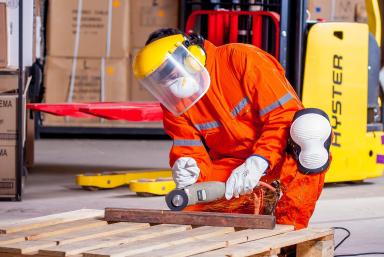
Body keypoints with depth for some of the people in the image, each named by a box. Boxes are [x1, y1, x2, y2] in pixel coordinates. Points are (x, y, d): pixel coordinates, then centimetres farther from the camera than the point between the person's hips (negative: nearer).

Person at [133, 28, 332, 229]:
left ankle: (289, 225, -32)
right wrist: (190, 171, -28)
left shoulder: (242, 59, -17)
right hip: (231, 168, 4)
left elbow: (285, 113, -21)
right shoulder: (173, 102, 0)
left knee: (311, 124, -36)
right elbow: (191, 152, -3)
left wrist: (258, 162, -32)